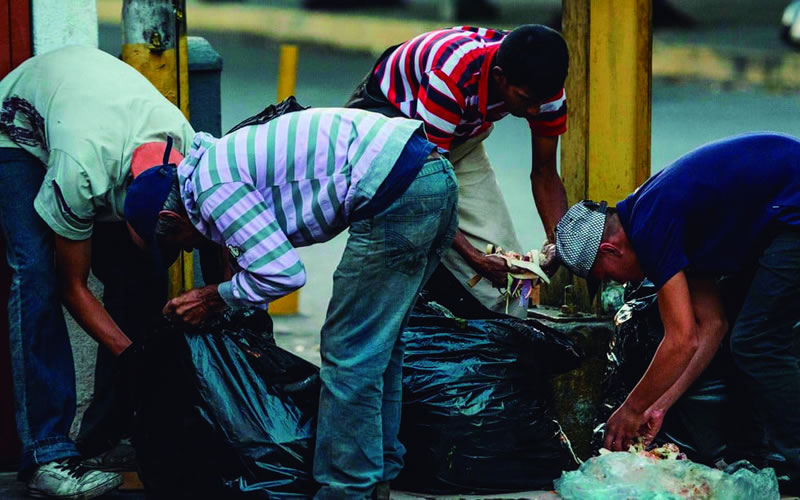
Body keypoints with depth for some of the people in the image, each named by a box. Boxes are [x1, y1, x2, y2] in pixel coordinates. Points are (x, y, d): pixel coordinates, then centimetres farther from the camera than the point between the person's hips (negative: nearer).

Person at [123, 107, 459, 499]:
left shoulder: (208, 187, -6)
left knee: (349, 354, -2)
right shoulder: (222, 159, 25)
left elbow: (283, 274, -10)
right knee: (377, 344, 21)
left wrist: (212, 298, 5)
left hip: (396, 192, -10)